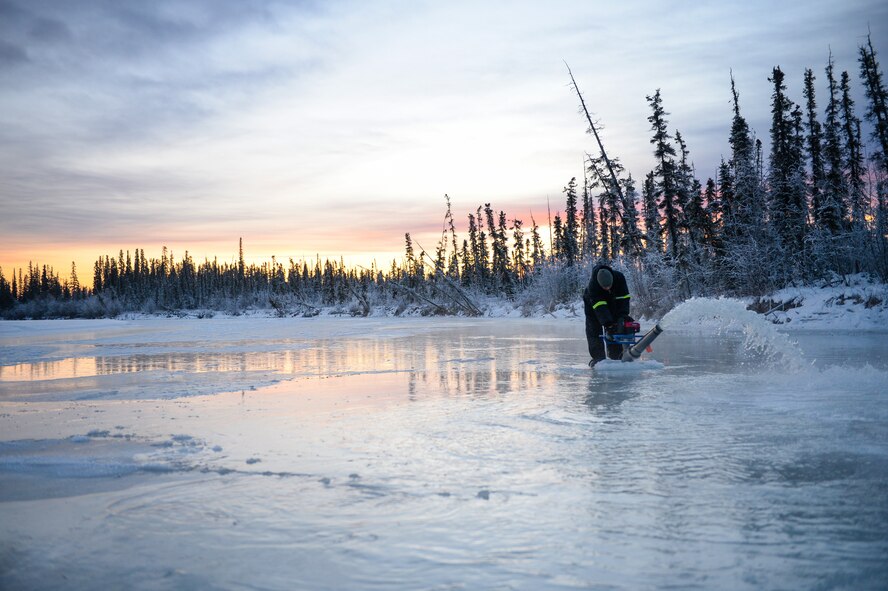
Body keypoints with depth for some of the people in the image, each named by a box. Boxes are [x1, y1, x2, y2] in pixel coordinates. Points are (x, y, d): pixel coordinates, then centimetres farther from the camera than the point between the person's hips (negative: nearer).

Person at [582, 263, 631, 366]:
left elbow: (623, 298, -26)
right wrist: (608, 324, -48)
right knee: (594, 330, -10)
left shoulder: (619, 278, -32)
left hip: (612, 302, 3)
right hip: (592, 303, -3)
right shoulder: (592, 285, -41)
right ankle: (598, 356, -9)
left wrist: (623, 315, -33)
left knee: (615, 328, -1)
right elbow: (600, 308, -42)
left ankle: (615, 355, 7)